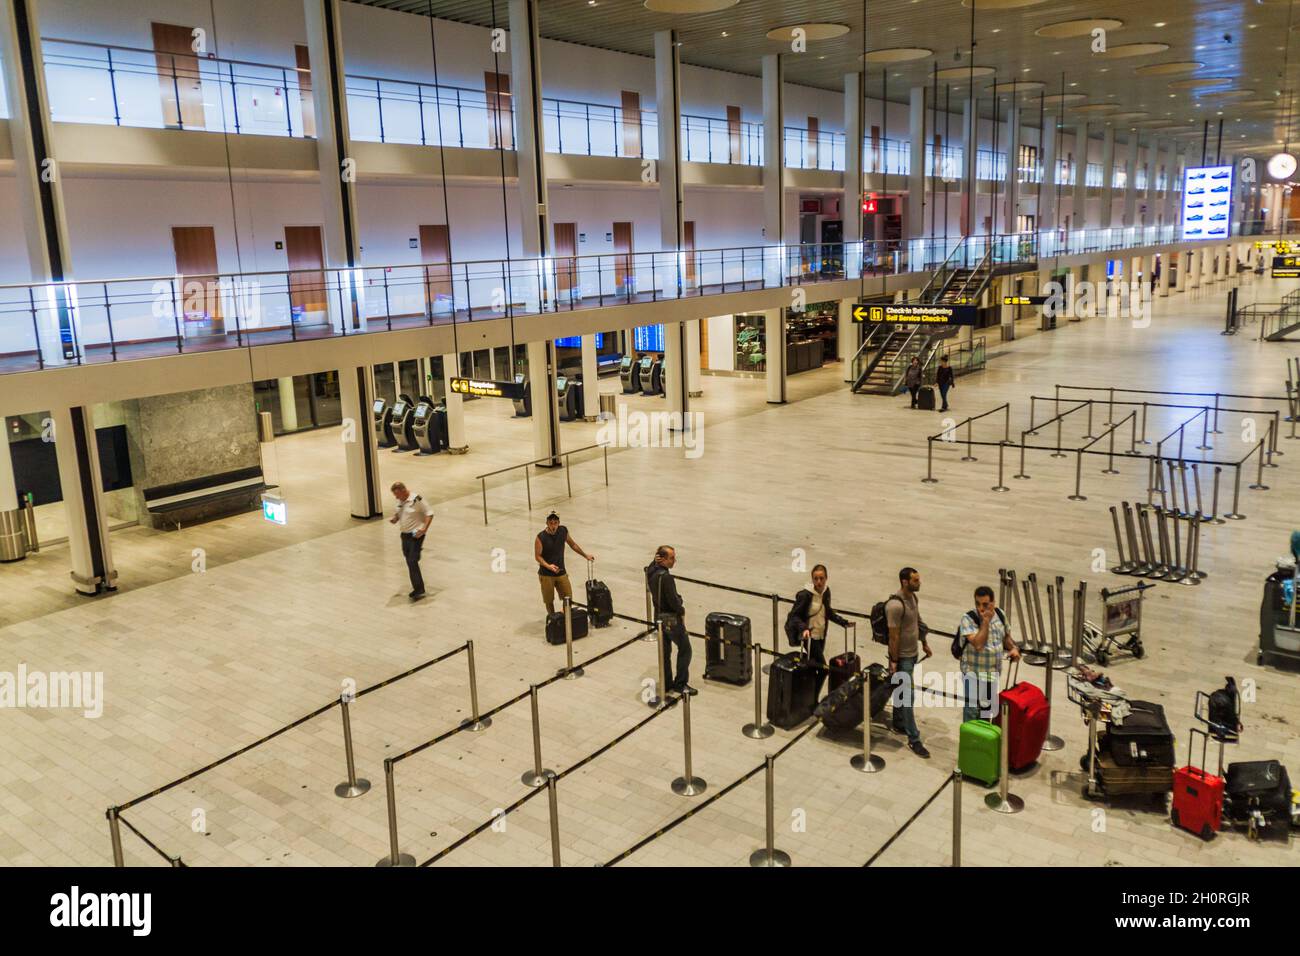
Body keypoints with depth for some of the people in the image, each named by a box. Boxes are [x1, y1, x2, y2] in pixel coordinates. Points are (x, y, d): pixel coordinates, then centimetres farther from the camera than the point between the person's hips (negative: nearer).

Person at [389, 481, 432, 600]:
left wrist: (424, 529, -23)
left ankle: (419, 590, -8)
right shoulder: (400, 501, 5)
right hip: (405, 535, 8)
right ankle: (417, 586, 27)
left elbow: (429, 513, -14)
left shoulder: (417, 500, -17)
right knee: (409, 561, 13)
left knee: (412, 561, -13)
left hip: (416, 535, -8)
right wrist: (395, 518, -2)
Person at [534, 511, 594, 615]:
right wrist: (548, 566, -28)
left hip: (561, 572, 4)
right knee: (549, 600, 7)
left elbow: (573, 544, 13)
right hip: (546, 575, -4)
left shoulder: (563, 531, -5)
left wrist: (585, 555, 17)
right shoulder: (541, 537, -18)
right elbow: (537, 556, -13)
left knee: (568, 598, 6)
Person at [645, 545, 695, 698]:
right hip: (671, 618, -8)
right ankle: (679, 686, 9)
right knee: (685, 649, 7)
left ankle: (667, 687, 22)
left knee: (665, 653, 16)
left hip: (658, 616, 8)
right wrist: (682, 610, -5)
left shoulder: (651, 570, -3)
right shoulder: (665, 577, -27)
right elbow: (673, 600, -25)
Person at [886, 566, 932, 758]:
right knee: (907, 696, -4)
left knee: (901, 691, 21)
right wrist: (894, 661, -19)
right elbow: (893, 636, -23)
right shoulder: (895, 605, -26)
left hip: (913, 653, 9)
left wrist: (925, 644, 21)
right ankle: (914, 740, 1)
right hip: (902, 657, -9)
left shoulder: (913, 597, 2)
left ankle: (898, 724, 37)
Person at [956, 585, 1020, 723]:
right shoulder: (968, 618, -20)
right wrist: (985, 620, -29)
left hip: (995, 674, 6)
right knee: (972, 712, -2)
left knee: (988, 709, 20)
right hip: (974, 675, -6)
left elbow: (1006, 636, 14)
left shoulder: (999, 614, -2)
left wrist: (1013, 648, -6)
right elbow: (978, 644, -31)